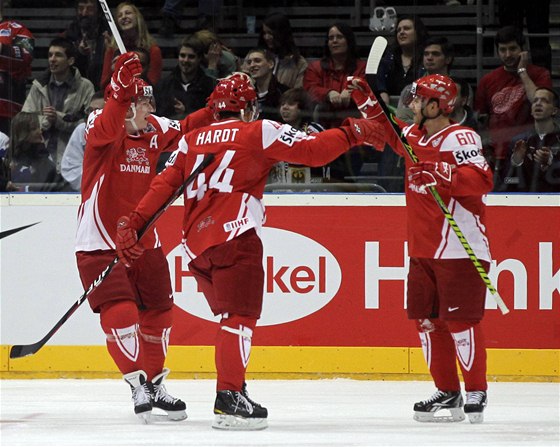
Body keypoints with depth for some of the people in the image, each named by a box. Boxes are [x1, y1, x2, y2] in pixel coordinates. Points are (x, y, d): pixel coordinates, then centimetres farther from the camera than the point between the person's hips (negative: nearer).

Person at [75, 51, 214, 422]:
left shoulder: (155, 131, 5)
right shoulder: (103, 128, -14)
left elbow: (186, 131, 15)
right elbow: (106, 128, -35)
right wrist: (121, 89, -52)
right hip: (100, 243, -7)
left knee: (158, 311, 12)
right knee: (120, 312, -17)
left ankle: (155, 383, 27)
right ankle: (138, 383, -8)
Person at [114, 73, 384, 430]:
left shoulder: (191, 141, 21)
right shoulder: (259, 133, 6)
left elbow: (164, 185, 13)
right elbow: (313, 151, -1)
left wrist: (134, 224, 10)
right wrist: (353, 133, 10)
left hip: (196, 244, 7)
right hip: (234, 237, -7)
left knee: (232, 315, 19)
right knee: (241, 316, -11)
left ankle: (234, 389, 17)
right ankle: (229, 398, -23)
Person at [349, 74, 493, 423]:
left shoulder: (460, 138, -13)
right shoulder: (414, 135, 11)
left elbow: (481, 180, -24)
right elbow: (389, 134, 32)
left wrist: (441, 173, -32)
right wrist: (367, 101, 23)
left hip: (459, 248, -9)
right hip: (423, 248, 9)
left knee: (460, 319, -8)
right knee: (427, 319, 8)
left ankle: (476, 392, 1)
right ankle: (448, 393, 15)